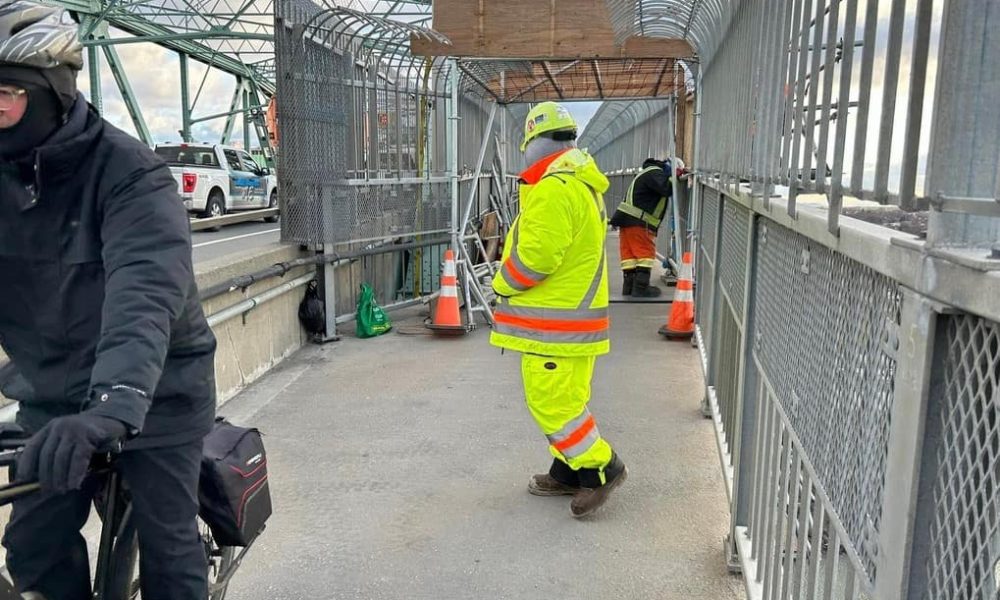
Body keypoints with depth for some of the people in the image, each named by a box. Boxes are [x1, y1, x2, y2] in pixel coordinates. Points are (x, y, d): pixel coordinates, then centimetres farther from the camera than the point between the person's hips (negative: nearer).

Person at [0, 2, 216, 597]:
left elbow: (146, 294, -36)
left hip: (154, 396, -4)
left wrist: (114, 403, -50)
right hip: (51, 399, 5)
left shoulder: (130, 174, -21)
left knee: (168, 546, 6)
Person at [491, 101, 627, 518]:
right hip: (576, 314, 11)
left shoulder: (554, 188, -19)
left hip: (554, 321, -10)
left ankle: (601, 468, 4)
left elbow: (536, 255, -23)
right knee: (567, 398, 16)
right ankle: (568, 473, 26)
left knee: (550, 400, -4)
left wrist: (502, 284, -6)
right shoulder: (583, 184, 15)